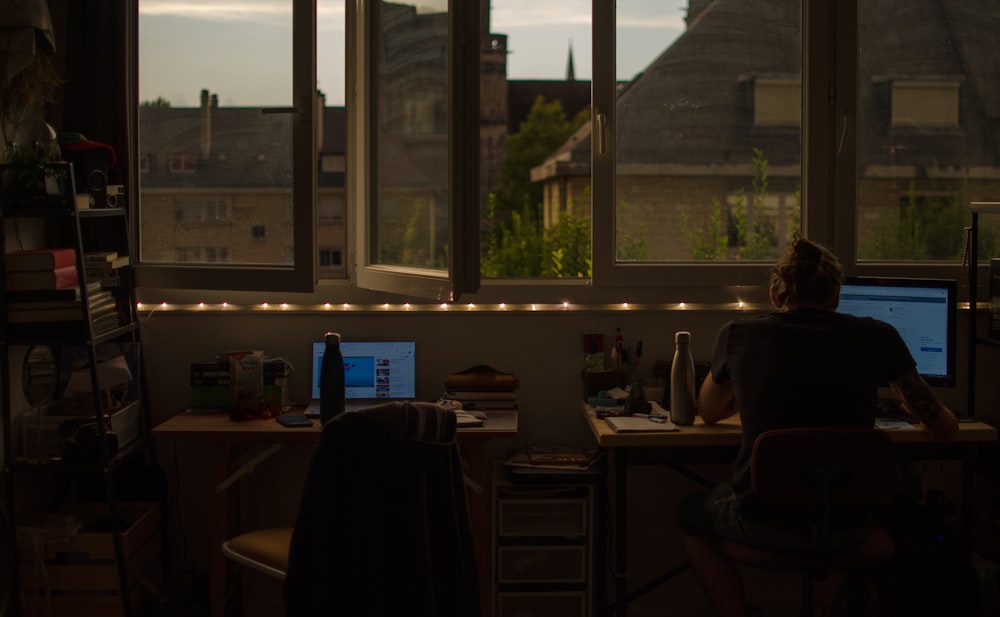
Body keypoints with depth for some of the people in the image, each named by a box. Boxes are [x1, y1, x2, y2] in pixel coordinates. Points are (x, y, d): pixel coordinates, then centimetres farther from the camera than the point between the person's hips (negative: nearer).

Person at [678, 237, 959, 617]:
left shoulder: (736, 335, -2)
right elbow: (946, 428, 6)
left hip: (762, 523, -1)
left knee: (689, 516, 31)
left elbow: (708, 413, 17)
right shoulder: (877, 338, -3)